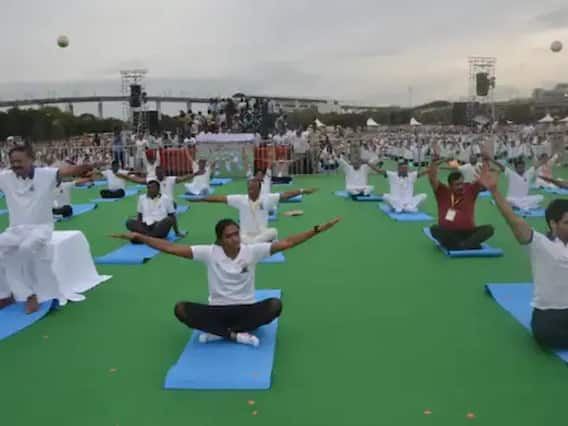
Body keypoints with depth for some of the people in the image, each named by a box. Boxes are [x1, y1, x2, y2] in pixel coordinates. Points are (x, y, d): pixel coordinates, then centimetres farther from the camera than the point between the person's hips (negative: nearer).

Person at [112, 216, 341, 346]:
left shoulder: (252, 250, -8)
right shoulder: (210, 252, -8)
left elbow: (286, 243, -13)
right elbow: (172, 248, -11)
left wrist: (318, 229, -20)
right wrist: (138, 237, -16)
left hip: (246, 309, 0)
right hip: (218, 310, 0)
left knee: (275, 305, -29)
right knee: (181, 309, -24)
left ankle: (217, 333, -22)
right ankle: (237, 335, -24)